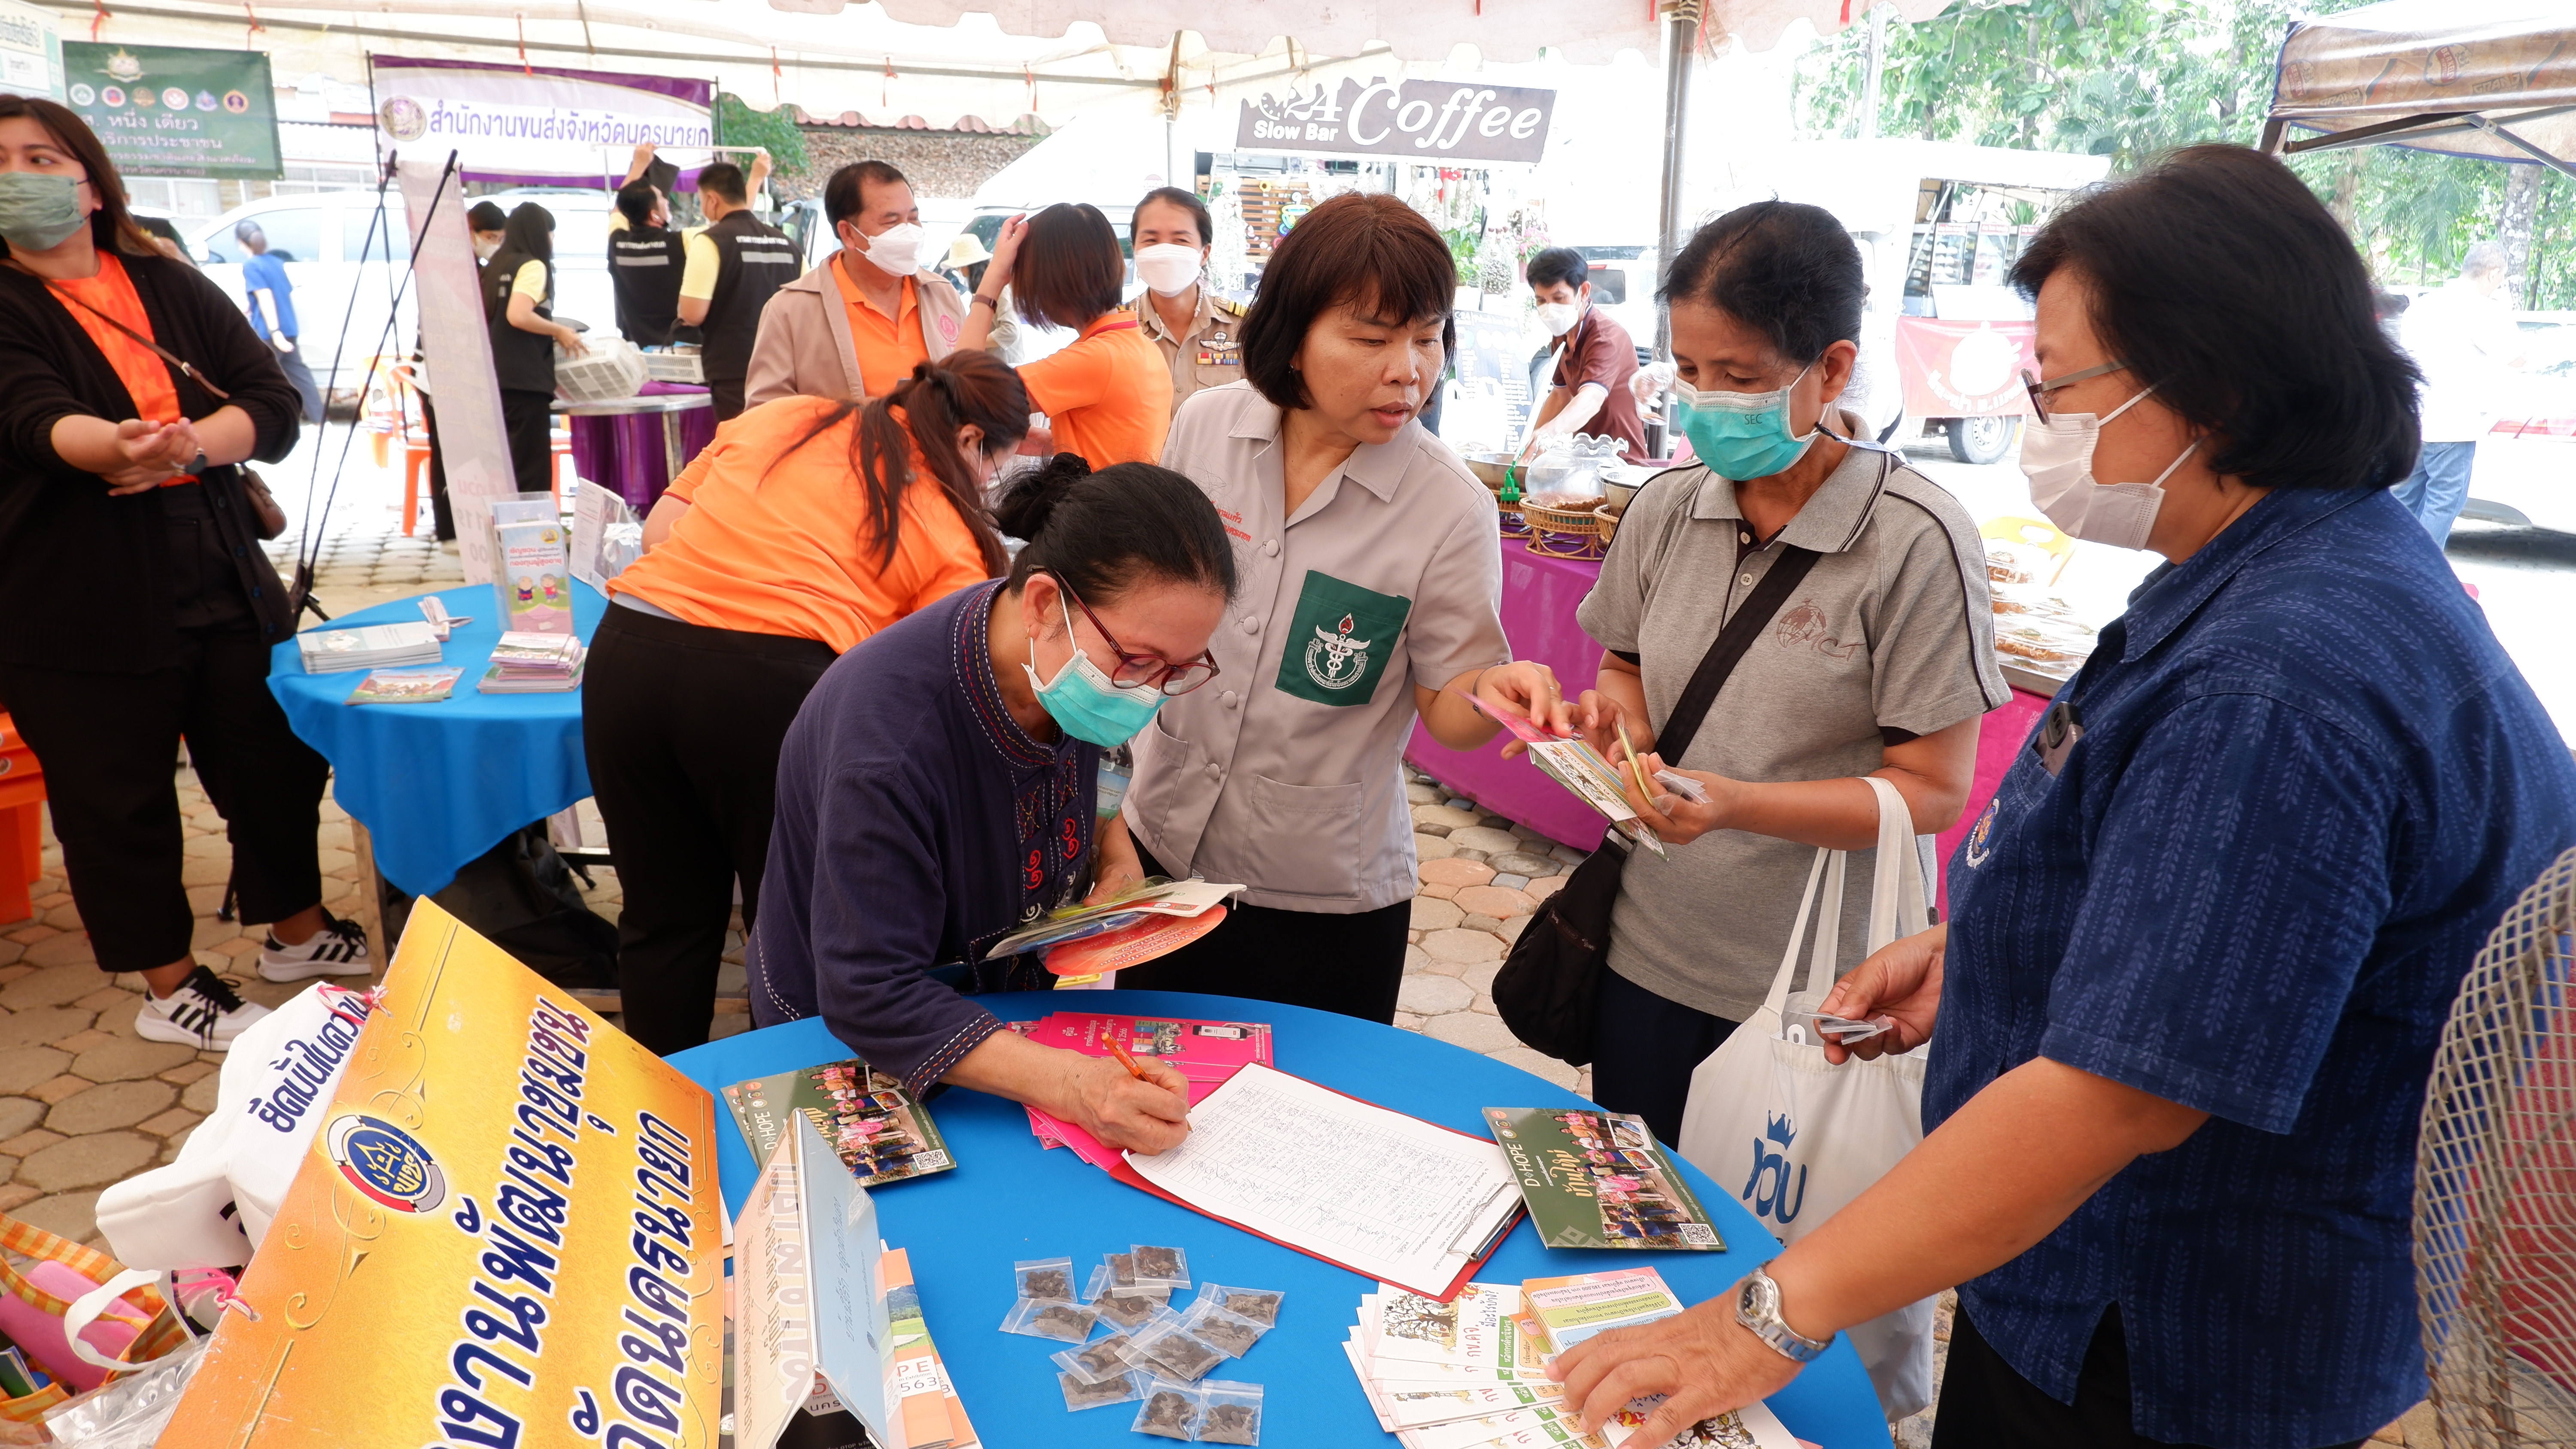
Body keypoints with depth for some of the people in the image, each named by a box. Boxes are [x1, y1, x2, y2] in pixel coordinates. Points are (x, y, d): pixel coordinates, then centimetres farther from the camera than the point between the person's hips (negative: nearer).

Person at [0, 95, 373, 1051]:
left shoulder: (172, 288, 8)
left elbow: (274, 404, -2)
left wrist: (192, 446, -21)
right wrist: (119, 444, -43)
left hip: (221, 582, 4)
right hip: (77, 608, -3)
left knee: (278, 764, 13)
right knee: (118, 799, 7)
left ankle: (298, 933, 35)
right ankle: (171, 990, 24)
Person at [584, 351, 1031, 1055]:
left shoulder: (778, 417, 19)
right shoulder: (955, 532, 6)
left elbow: (659, 529, 19)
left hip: (629, 648, 5)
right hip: (770, 682, -5)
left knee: (664, 919, 20)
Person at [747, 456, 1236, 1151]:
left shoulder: (1079, 671, -12)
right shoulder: (891, 726, -34)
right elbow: (869, 997, -34)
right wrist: (1067, 1083, -45)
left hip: (1001, 1008, 6)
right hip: (853, 1046, -5)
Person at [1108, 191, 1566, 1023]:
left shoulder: (1449, 510, -16)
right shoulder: (1206, 426, -6)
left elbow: (1446, 711, -10)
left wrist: (1492, 691, -33)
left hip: (1325, 897, -3)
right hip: (1161, 846, 4)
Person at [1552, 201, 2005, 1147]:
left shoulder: (1916, 541, -16)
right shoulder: (1668, 509, 0)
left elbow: (1932, 791, -15)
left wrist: (1737, 804, -27)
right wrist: (1619, 717, -9)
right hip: (1644, 959, 5)